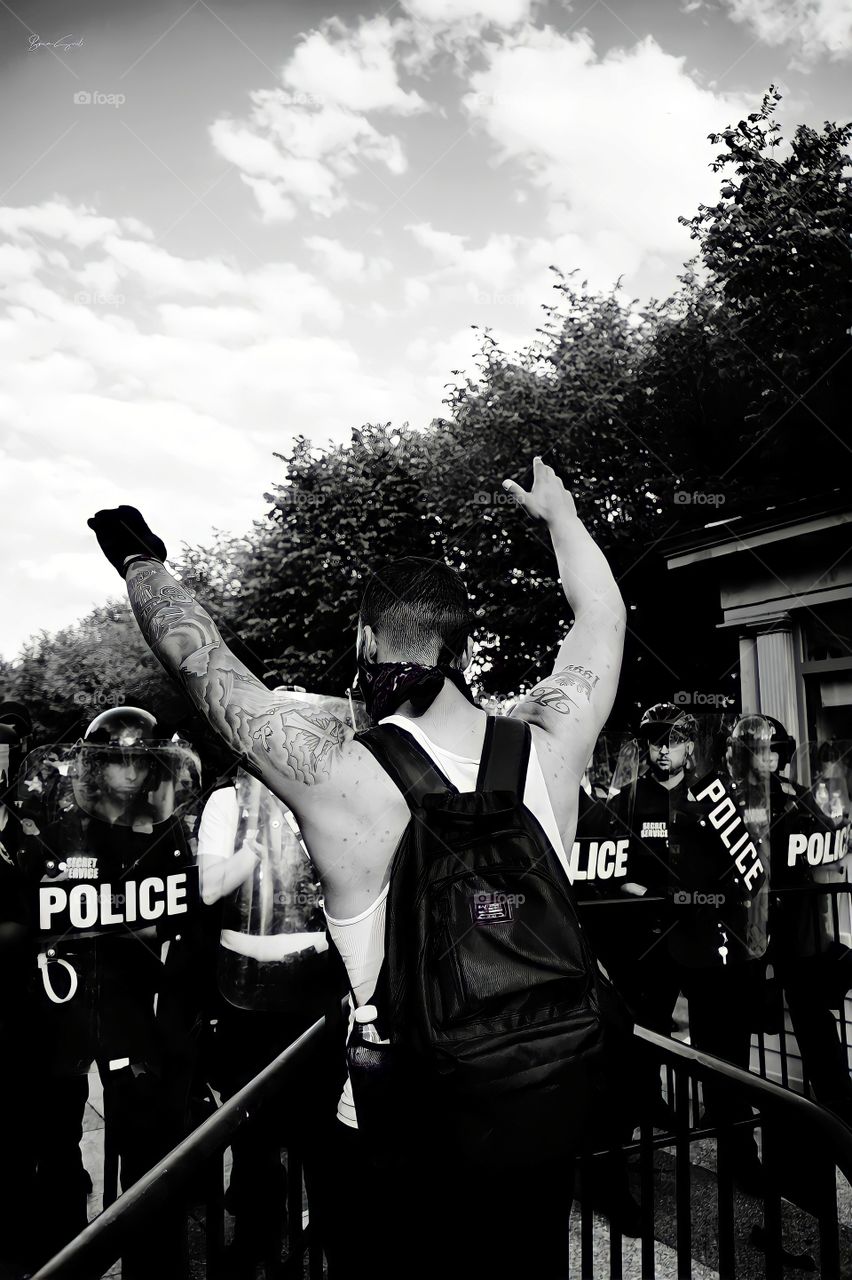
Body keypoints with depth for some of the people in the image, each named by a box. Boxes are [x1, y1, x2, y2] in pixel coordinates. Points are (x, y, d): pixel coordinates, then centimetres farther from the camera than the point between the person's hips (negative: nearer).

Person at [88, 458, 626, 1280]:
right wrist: (559, 513, 22)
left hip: (399, 1138, -3)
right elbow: (603, 616, 7)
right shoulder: (547, 750, -12)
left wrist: (139, 559, 7)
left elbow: (194, 656, -10)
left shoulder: (338, 777, -23)